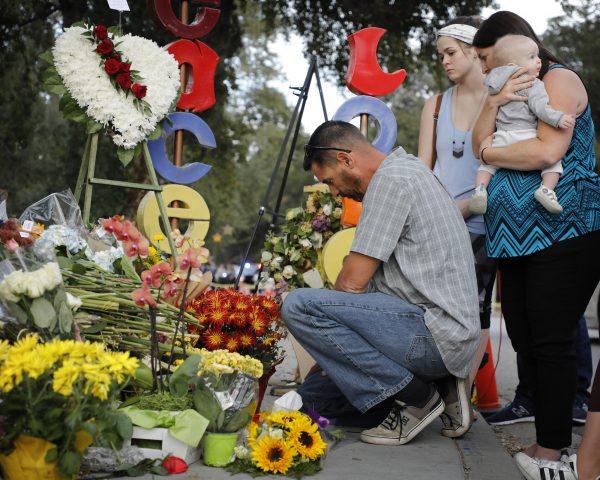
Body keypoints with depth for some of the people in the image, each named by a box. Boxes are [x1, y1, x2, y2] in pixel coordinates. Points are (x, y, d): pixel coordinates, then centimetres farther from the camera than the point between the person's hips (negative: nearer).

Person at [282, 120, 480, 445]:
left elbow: (352, 282, -13)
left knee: (299, 306, -20)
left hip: (435, 334, -11)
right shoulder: (410, 168, 20)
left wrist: (329, 308, 7)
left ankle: (415, 397, -11)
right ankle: (441, 387, 9)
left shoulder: (389, 179, -13)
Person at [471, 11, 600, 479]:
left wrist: (491, 153, -3)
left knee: (551, 342, -8)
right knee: (524, 340, 7)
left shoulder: (559, 79, -2)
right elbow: (481, 145, 10)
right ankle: (553, 437, 16)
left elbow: (549, 151, -17)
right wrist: (493, 105, -8)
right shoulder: (513, 90, 24)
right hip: (517, 238, 9)